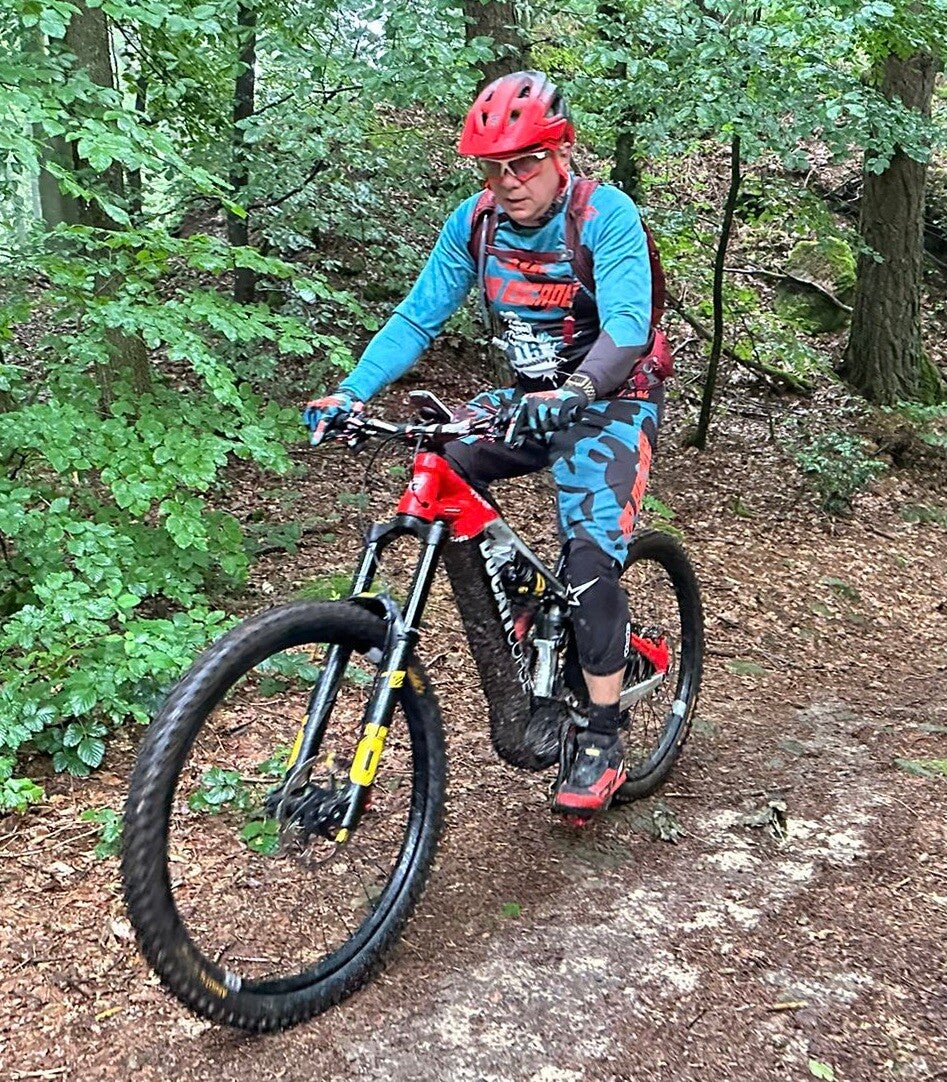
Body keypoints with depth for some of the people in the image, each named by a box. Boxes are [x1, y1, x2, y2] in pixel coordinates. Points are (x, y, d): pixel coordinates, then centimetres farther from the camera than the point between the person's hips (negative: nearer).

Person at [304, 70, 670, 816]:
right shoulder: (475, 222, -6)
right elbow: (417, 318, -8)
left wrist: (573, 392, -52)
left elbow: (627, 327, -32)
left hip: (611, 401, -5)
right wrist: (352, 392, -23)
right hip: (531, 398, 6)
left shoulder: (607, 216, -20)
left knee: (590, 558, -19)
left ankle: (603, 744, -6)